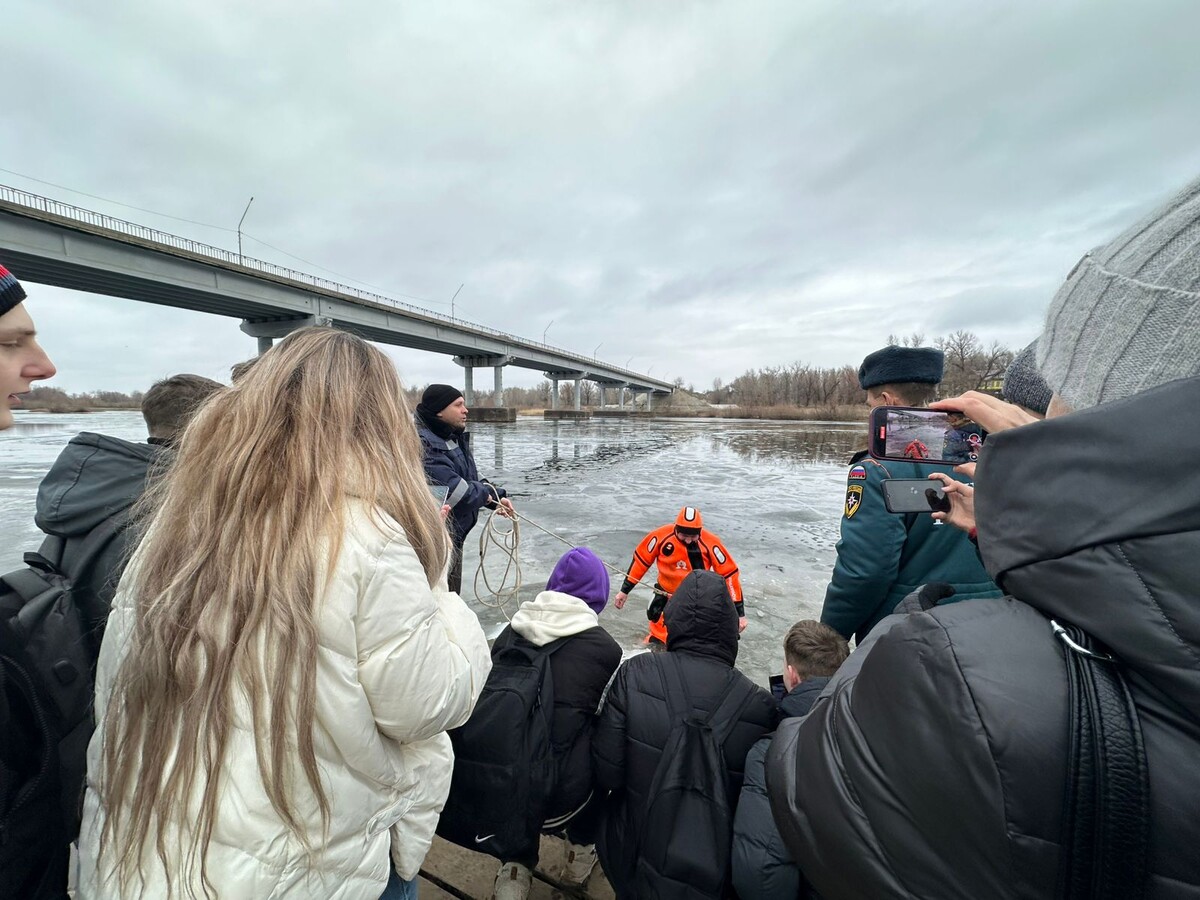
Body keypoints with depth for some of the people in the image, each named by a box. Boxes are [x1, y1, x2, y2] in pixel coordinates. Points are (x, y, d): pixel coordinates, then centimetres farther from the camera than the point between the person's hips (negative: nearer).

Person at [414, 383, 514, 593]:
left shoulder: (454, 439, 11)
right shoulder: (424, 443, -22)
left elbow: (470, 477, 16)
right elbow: (451, 489, -29)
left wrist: (496, 497, 0)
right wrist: (485, 492, -11)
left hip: (453, 536, 10)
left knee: (452, 598, 24)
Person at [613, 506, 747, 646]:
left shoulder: (710, 543, -24)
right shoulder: (661, 536, -21)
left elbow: (729, 573, -17)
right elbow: (641, 560, -8)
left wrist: (739, 612, -15)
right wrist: (624, 590, -3)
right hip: (666, 593, 1)